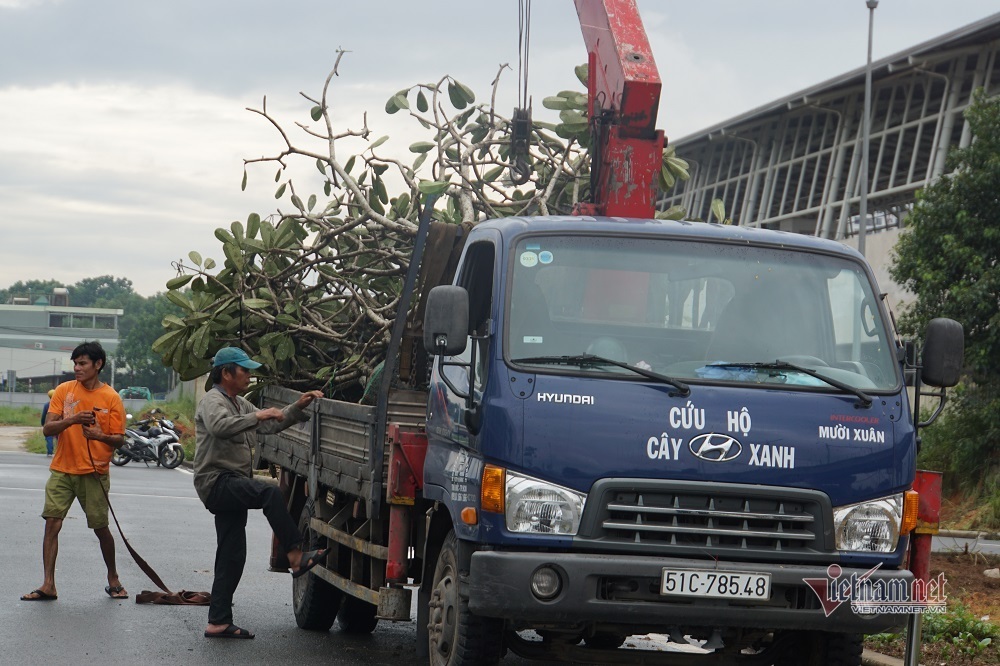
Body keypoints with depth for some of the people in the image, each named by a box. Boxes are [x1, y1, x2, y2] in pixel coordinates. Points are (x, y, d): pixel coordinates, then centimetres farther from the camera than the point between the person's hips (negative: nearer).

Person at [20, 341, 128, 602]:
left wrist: (101, 436, -22)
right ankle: (48, 585, -6)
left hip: (94, 474, -2)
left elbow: (119, 440, -1)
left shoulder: (111, 398, -2)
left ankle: (113, 579, 24)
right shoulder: (64, 391, 3)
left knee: (101, 528, 4)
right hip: (62, 471, 2)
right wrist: (72, 420, -21)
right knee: (52, 524, -8)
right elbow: (47, 429, -4)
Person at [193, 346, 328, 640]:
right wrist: (256, 416, -31)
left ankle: (219, 622, 7)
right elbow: (219, 426, -30)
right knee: (269, 492, -31)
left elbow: (272, 424, 27)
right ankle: (296, 557, -35)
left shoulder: (240, 404, 23)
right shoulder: (213, 401, -8)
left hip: (232, 488, 10)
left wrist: (298, 407, 14)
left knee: (232, 557, 6)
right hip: (216, 481, -10)